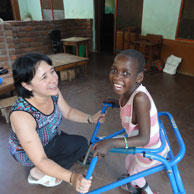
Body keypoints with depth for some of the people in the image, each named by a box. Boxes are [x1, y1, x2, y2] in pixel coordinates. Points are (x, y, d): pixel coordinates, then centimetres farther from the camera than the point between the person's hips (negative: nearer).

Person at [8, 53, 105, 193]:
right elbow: (40, 160, -37)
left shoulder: (53, 92, -24)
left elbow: (68, 112, -3)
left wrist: (90, 119, -19)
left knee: (82, 144, 1)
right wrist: (72, 177, -51)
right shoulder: (21, 115, -41)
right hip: (26, 152, -6)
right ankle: (37, 174, 2)